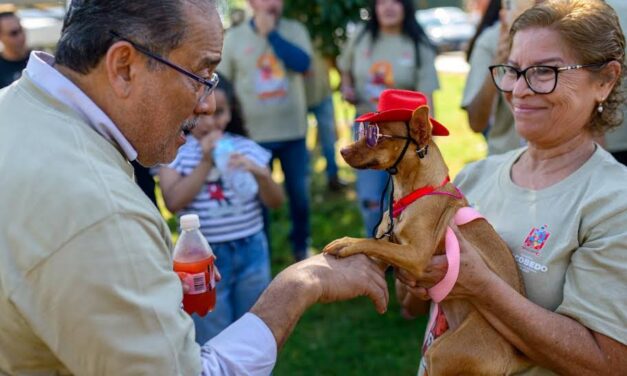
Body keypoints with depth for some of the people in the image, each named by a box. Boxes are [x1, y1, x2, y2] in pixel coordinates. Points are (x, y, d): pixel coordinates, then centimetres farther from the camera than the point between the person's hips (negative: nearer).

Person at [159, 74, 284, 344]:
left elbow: (276, 202, 0)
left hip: (251, 251, 3)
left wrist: (259, 172, -20)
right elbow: (173, 202, -16)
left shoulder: (245, 148, 1)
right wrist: (206, 162, -18)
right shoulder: (175, 151, -4)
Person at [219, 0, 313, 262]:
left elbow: (302, 63, -19)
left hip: (293, 132, 1)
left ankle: (301, 247, 32)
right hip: (254, 134, -1)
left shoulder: (295, 30, 0)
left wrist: (271, 32, -16)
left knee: (299, 193, 12)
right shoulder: (234, 37, -2)